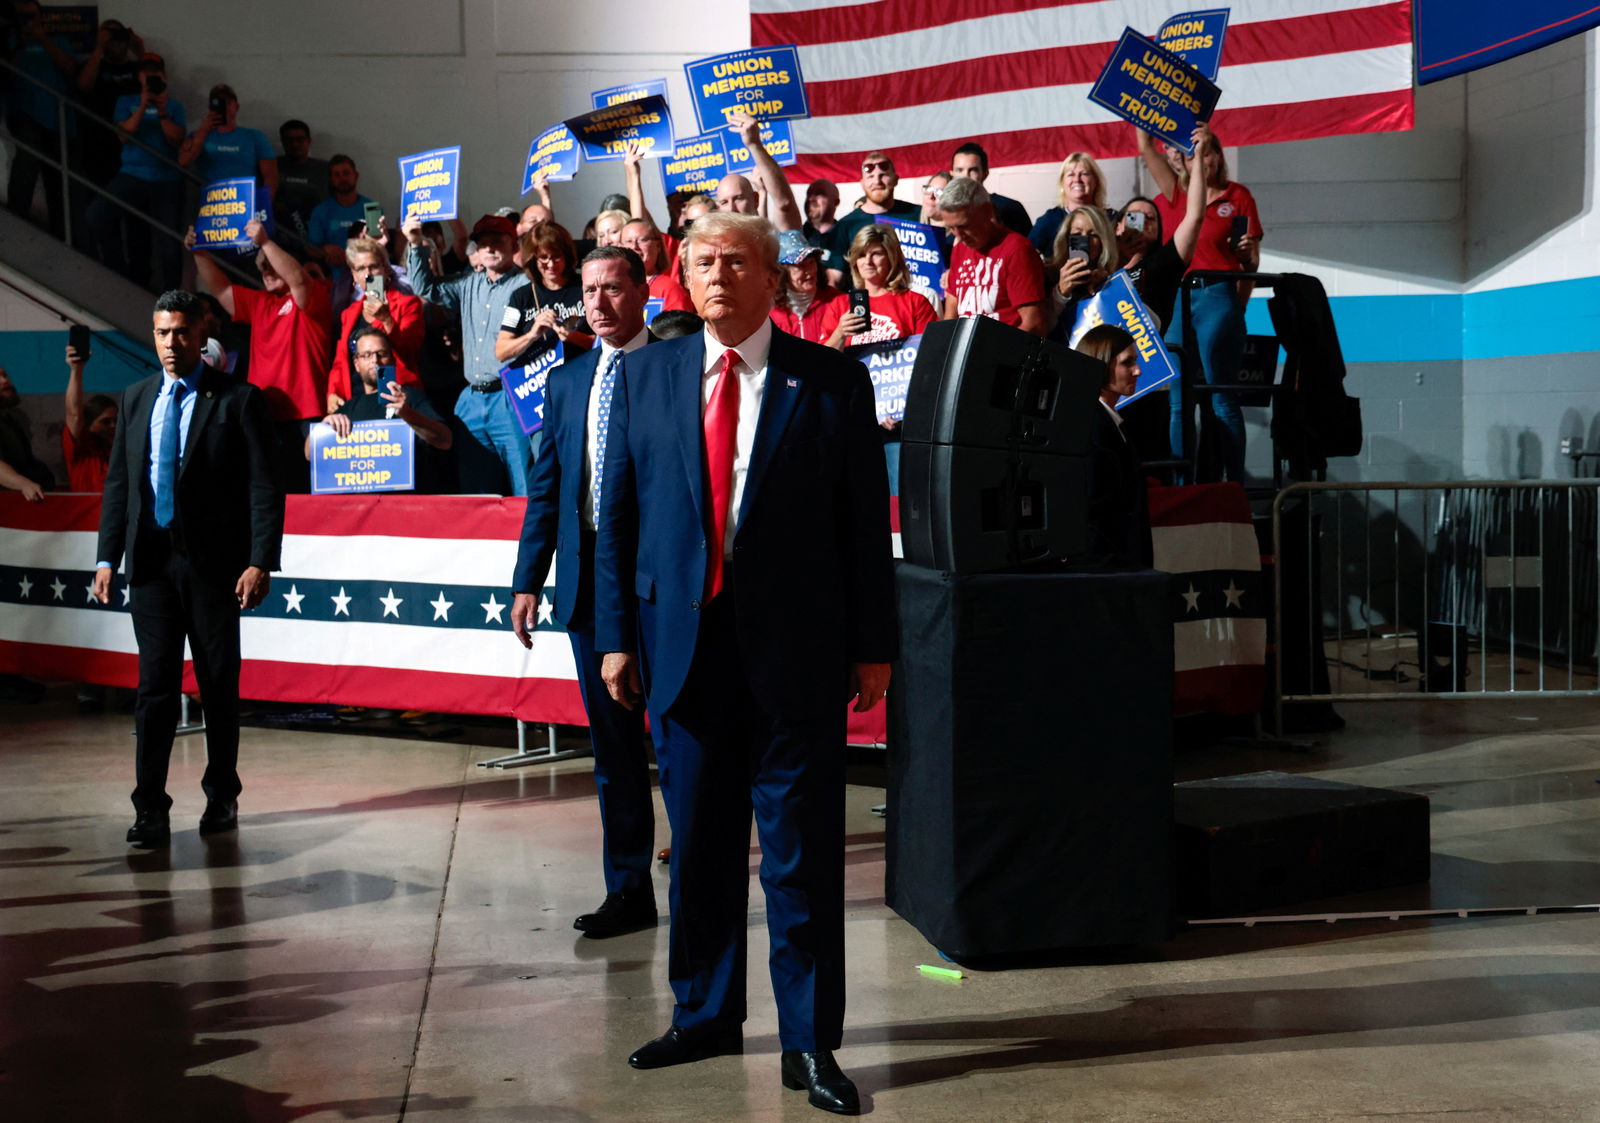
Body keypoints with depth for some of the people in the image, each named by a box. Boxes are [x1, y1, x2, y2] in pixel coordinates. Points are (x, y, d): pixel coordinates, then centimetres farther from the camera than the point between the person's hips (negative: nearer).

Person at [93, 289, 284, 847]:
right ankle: (150, 808, 2)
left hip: (214, 563, -3)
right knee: (155, 684, -1)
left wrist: (260, 561, -14)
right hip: (151, 559, 3)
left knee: (220, 685, 8)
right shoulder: (135, 399, 12)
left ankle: (221, 796, 22)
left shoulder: (238, 400, -2)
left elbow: (264, 487, -6)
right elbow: (118, 483, 13)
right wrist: (107, 556, 5)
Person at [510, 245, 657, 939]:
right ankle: (628, 890, 18)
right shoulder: (567, 381, 14)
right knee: (612, 742, 10)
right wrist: (528, 581, 7)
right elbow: (546, 488, 14)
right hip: (589, 580, 5)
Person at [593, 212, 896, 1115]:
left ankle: (811, 1041, 14)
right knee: (699, 844, 13)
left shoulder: (833, 382, 0)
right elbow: (618, 517, 8)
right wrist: (616, 635, 3)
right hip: (684, 642, 3)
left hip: (796, 648, -3)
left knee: (803, 849, 2)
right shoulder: (646, 375, 8)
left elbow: (867, 523, -1)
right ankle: (706, 1015, 30)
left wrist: (874, 647, -3)